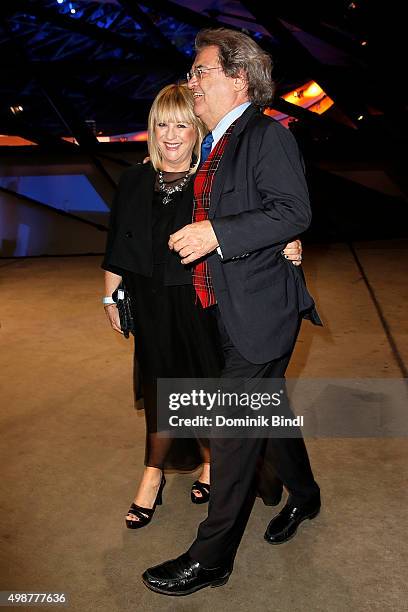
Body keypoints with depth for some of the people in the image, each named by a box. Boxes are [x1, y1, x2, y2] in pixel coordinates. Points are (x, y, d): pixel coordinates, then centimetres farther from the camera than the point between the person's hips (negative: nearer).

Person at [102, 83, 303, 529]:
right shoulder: (135, 181, 3)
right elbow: (117, 246, 9)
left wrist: (287, 248, -29)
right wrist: (110, 296, 12)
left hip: (203, 305, -3)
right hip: (152, 307, 3)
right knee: (159, 390, 13)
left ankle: (210, 461, 38)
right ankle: (153, 474, 31)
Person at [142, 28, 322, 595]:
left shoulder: (267, 135, -12)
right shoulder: (220, 145, 14)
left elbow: (294, 212, -22)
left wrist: (215, 233, -27)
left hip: (261, 310, -9)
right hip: (232, 311, 9)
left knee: (232, 431, -3)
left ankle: (211, 556, 11)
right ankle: (303, 494, 44)